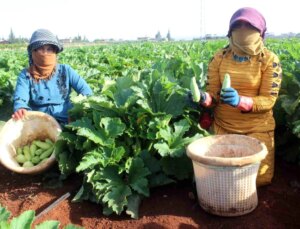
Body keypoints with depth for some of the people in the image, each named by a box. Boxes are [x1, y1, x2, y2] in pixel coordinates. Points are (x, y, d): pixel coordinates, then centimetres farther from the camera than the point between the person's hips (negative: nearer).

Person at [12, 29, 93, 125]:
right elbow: (20, 99, -13)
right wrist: (20, 109, -37)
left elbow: (86, 91, -1)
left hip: (66, 121, 0)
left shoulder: (66, 70, 3)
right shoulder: (25, 75, 1)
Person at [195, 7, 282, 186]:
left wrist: (240, 101, -36)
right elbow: (213, 94, -5)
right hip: (223, 126, 2)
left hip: (257, 128, -1)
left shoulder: (270, 60, -12)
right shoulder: (219, 58, -6)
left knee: (260, 178, 2)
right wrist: (204, 98, -30)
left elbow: (268, 100, -17)